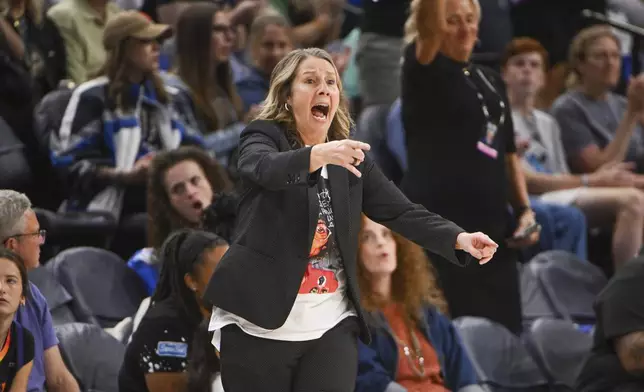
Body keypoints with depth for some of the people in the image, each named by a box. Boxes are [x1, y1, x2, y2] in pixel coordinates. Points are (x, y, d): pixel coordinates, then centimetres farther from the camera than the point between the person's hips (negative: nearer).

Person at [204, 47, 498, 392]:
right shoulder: (263, 137, -2)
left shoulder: (350, 157, 11)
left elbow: (402, 212, 4)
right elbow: (267, 168, -26)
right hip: (259, 322, -3)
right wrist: (319, 154, -46)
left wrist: (460, 239, -13)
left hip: (331, 326, 3)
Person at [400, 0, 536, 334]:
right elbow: (429, 29, -24)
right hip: (441, 224, -7)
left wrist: (524, 209, 10)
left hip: (492, 225, 7)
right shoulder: (424, 72, -3)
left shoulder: (491, 81, 16)